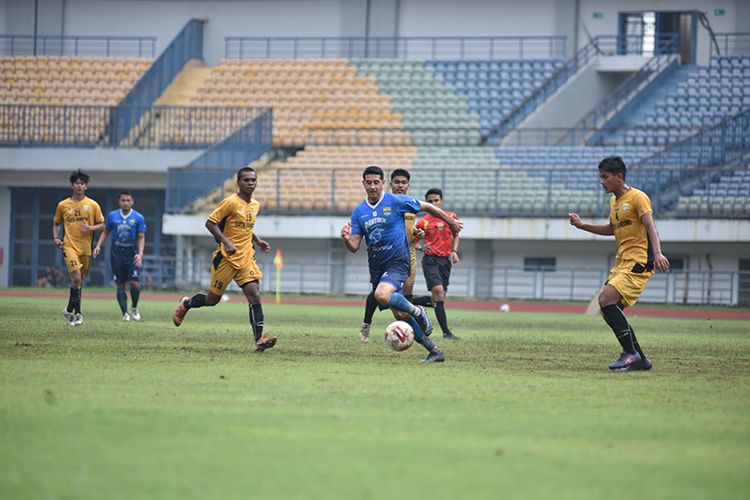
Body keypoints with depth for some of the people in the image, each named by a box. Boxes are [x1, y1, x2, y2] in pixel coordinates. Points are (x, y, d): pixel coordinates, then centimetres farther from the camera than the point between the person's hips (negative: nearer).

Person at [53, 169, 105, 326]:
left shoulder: (93, 205, 3)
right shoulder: (63, 205, 5)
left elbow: (101, 224, 7)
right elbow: (56, 223, 17)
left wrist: (91, 228, -13)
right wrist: (56, 238, 1)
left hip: (86, 247, 2)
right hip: (70, 246, -2)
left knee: (79, 280, 9)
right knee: (76, 278, -19)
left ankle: (70, 310, 25)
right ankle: (77, 313, -10)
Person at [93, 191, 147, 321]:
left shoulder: (138, 218, -1)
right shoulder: (112, 215, 5)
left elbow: (141, 238, -2)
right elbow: (105, 232, 13)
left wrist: (140, 254, -16)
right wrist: (98, 246, -1)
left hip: (132, 253, -2)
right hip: (117, 253, 2)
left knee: (135, 283, -11)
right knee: (120, 285, -1)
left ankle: (134, 308, 14)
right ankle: (125, 313, 5)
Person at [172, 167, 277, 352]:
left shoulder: (255, 205, 11)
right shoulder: (230, 202, -12)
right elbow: (210, 223, -13)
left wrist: (258, 242, 12)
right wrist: (226, 242, -23)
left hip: (246, 259, 5)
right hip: (227, 259, -5)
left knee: (255, 296, -13)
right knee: (213, 299, 7)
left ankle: (259, 340, -19)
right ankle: (186, 304, 38)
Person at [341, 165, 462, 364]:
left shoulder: (396, 201, -8)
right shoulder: (359, 212, 4)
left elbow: (427, 207, 5)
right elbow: (354, 247, 2)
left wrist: (451, 222, 14)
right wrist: (346, 238, -21)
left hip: (398, 262, -5)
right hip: (376, 267, 5)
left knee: (382, 295, -33)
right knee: (400, 315, 4)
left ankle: (417, 311, -6)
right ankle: (434, 351, 15)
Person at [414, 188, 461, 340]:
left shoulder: (452, 217, 6)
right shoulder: (423, 222, -3)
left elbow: (455, 236, 21)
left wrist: (454, 251, 5)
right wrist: (422, 248, -15)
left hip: (446, 260, 5)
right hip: (430, 260, -5)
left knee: (439, 298, 4)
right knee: (439, 292, -19)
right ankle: (446, 332, -21)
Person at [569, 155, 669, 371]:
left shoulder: (637, 197, -8)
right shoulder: (614, 201, 18)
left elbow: (650, 227, -19)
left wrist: (657, 253, -34)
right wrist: (582, 225, 26)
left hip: (639, 262, -9)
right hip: (622, 263, 9)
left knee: (606, 299, -22)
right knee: (609, 310, 3)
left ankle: (631, 353, -18)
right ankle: (640, 359, 9)